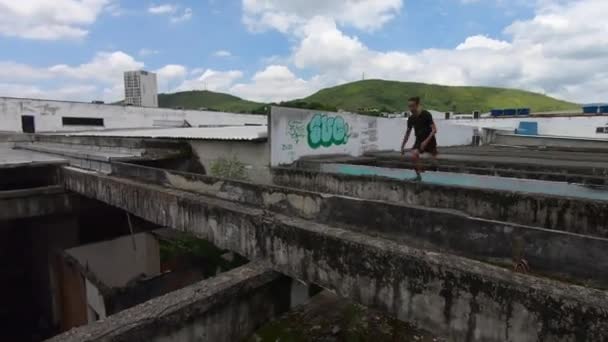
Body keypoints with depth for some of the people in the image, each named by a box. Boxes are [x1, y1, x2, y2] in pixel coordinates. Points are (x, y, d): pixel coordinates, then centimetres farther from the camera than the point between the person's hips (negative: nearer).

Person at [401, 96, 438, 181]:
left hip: (429, 140, -3)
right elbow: (408, 133, 9)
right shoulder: (411, 118, -2)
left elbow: (434, 130, -18)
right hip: (419, 140, 3)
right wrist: (402, 146, 8)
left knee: (434, 158, 11)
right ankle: (418, 175, -8)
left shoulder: (426, 114, -16)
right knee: (414, 156, -21)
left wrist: (426, 141, -28)